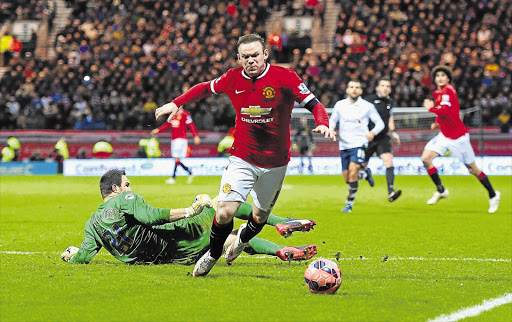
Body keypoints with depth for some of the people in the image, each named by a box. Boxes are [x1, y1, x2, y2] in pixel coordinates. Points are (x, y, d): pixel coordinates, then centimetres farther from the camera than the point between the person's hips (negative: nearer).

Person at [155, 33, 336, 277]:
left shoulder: (284, 77, -13)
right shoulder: (233, 78, -4)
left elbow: (313, 104, -11)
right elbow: (205, 88, 15)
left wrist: (323, 124, -30)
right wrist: (176, 103, 12)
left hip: (275, 162, 0)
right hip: (242, 158, 0)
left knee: (261, 215, 13)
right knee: (225, 212, -15)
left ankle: (243, 239, 49)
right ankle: (213, 255, 13)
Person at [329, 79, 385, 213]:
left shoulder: (367, 106, 1)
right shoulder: (340, 105, 7)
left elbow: (380, 123, 7)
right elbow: (332, 121, 19)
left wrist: (373, 132, -14)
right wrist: (330, 130, -4)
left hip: (360, 143, -3)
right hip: (344, 145, 3)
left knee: (353, 170, -24)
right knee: (347, 179, 4)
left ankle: (349, 204, -15)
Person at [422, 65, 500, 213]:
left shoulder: (448, 90, -18)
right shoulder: (437, 93, 8)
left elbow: (444, 111, -32)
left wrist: (430, 108, -16)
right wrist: (437, 122, 10)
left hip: (458, 137, -8)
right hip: (444, 135, 8)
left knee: (472, 169, 0)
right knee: (425, 158, -5)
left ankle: (493, 195, 17)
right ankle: (441, 190, 9)